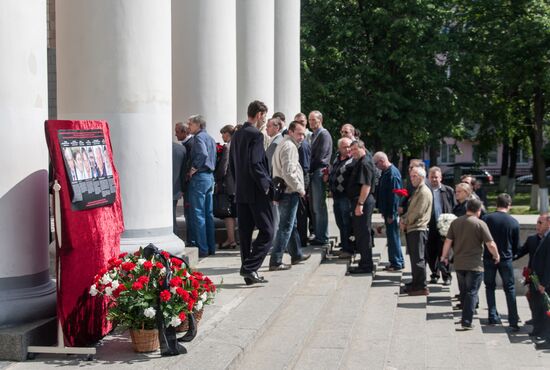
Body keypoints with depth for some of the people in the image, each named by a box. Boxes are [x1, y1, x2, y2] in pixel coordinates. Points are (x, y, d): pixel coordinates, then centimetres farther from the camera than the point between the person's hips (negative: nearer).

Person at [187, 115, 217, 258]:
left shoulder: (199, 137, -11)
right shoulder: (210, 138, 17)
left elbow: (203, 154, -27)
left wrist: (194, 168, -16)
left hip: (199, 177, -9)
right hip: (210, 176, 9)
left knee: (197, 214, -5)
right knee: (208, 213, 12)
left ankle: (202, 249, -6)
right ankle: (211, 247, 16)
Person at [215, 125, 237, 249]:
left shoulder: (227, 147, -14)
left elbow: (223, 167, -16)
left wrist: (217, 179, -3)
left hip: (227, 184, -8)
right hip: (236, 183, 8)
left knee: (228, 213, -4)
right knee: (233, 212, 14)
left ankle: (231, 240, -3)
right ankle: (232, 239, 19)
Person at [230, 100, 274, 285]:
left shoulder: (237, 135, 12)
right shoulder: (256, 135, -14)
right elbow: (255, 165, -21)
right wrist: (266, 186, -11)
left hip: (241, 192, 9)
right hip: (256, 193, -9)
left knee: (245, 233, 9)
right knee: (266, 232, -3)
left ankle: (249, 273, 14)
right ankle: (249, 268, -9)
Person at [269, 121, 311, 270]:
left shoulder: (283, 144, 18)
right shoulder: (290, 146, -15)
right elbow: (288, 172, -24)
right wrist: (300, 189, -14)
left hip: (283, 190, 11)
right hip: (289, 192, -11)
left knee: (291, 225, 21)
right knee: (285, 227, -7)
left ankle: (296, 255, 34)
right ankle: (275, 262, -7)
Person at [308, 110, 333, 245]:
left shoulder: (324, 134, -8)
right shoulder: (313, 135, 20)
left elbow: (319, 157, -14)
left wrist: (309, 169, -10)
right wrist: (308, 170, 6)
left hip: (319, 173, -9)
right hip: (312, 174, 9)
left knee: (319, 207, -7)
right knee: (314, 207, 10)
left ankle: (322, 237, -3)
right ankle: (318, 235, 16)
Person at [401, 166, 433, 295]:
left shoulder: (424, 192, -12)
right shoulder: (417, 191, 20)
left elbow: (418, 212, -18)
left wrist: (405, 222, -9)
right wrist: (403, 219, 6)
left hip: (418, 229, -10)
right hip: (411, 229, 10)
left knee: (418, 259, -8)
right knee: (414, 257, 15)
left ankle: (422, 287, -6)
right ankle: (416, 284, 23)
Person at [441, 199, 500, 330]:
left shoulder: (455, 222, 3)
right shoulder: (480, 224, -11)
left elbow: (448, 241, 4)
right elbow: (491, 245, -13)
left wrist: (444, 257, 15)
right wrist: (496, 256, 4)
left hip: (459, 264, 5)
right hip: (475, 265, -5)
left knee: (463, 292, 18)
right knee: (471, 293, 1)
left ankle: (466, 317, 30)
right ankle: (467, 321, -3)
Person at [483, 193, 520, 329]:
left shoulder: (487, 219, -8)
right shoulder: (514, 222, -6)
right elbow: (516, 245, 2)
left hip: (488, 258, 1)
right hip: (505, 259, 0)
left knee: (490, 287, 14)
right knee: (510, 288, 9)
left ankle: (493, 317, 13)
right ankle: (513, 320, 6)